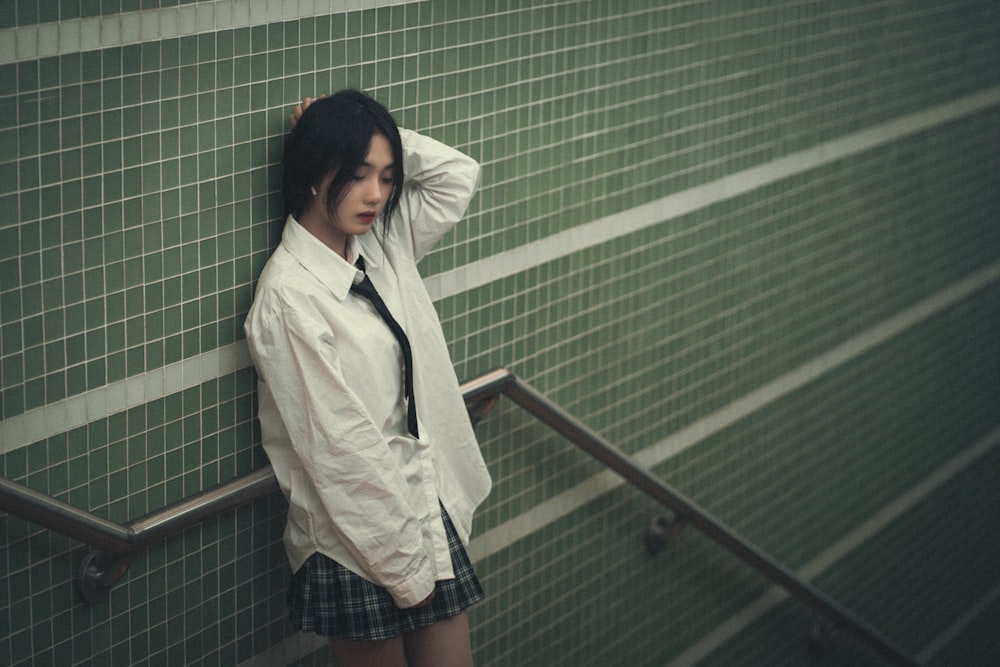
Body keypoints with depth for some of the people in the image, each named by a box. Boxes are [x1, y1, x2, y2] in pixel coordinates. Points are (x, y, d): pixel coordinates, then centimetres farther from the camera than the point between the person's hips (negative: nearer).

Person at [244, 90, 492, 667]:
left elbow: (458, 174, 17)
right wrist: (404, 564, -17)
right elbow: (338, 446, -19)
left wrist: (377, 139, 2)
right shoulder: (288, 296, -17)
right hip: (360, 545, -7)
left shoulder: (383, 247, 5)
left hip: (432, 512, 7)